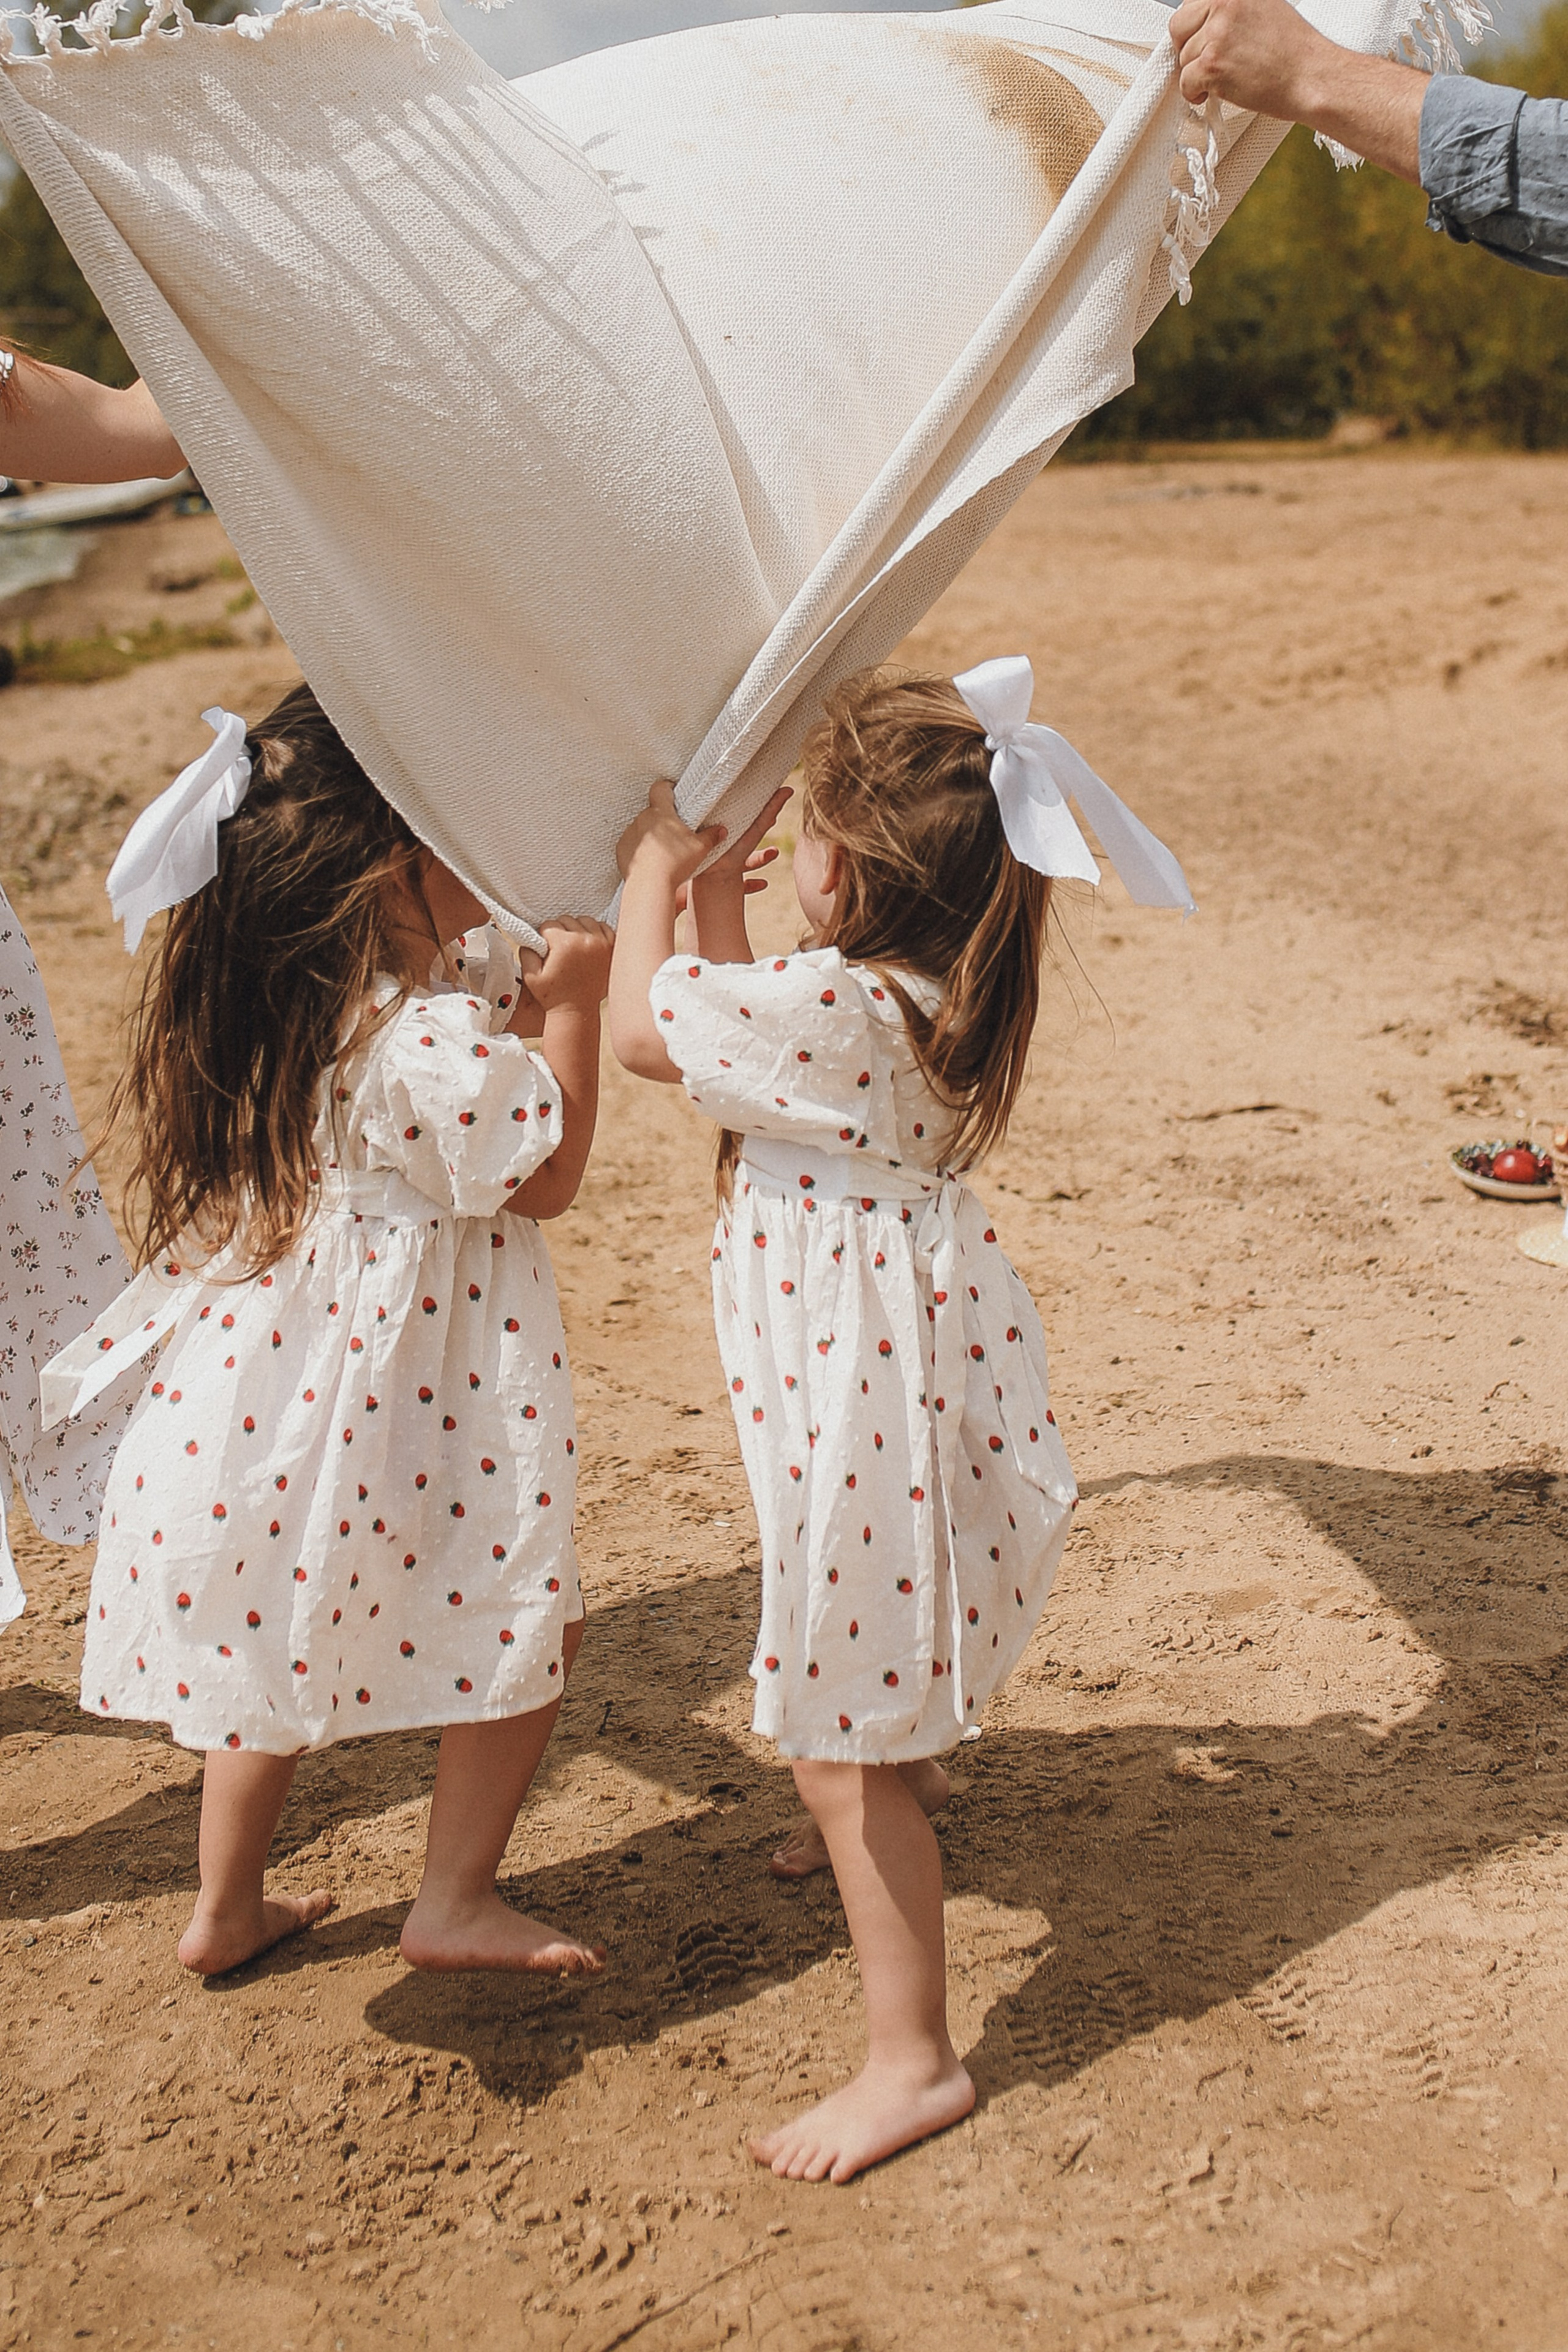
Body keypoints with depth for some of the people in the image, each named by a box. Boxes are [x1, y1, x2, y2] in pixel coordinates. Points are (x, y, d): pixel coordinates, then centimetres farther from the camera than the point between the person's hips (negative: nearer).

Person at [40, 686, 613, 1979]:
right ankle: (454, 1904, 20)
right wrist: (574, 999, -14)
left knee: (282, 1632, 23)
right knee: (531, 1620, 10)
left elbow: (512, 983, 16)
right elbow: (544, 1176, -14)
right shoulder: (423, 1048, -27)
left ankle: (227, 1908, 36)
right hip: (395, 1397, -9)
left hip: (282, 1378, 9)